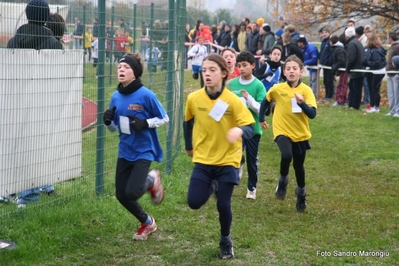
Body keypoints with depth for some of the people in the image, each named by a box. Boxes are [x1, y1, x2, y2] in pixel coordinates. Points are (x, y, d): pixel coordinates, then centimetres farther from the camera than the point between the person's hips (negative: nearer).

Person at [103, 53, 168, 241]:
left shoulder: (146, 95, -15)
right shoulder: (116, 97, 1)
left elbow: (164, 118, -6)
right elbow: (115, 128, 10)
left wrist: (145, 123, -21)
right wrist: (108, 122, -12)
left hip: (143, 152, -6)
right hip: (125, 152, 6)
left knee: (132, 192, -18)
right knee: (121, 195, 6)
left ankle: (151, 180, 18)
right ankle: (147, 223, 31)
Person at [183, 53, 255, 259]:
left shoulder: (233, 101, -17)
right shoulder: (194, 98, -9)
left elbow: (250, 128, -21)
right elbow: (188, 122, 10)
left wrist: (239, 130, -43)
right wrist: (189, 146, 18)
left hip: (227, 160, -2)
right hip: (202, 159, 2)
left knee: (223, 205, -4)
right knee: (194, 202, -8)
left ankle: (225, 241, 25)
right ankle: (211, 187, 28)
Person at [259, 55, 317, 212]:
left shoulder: (306, 90, -12)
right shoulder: (277, 89, -9)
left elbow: (312, 114, -19)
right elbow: (266, 101, 12)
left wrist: (302, 103, -35)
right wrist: (261, 119, 16)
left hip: (300, 134, 1)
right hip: (282, 131, -1)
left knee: (299, 166, 13)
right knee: (286, 156, -29)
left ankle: (301, 193, 39)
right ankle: (283, 181, 0)